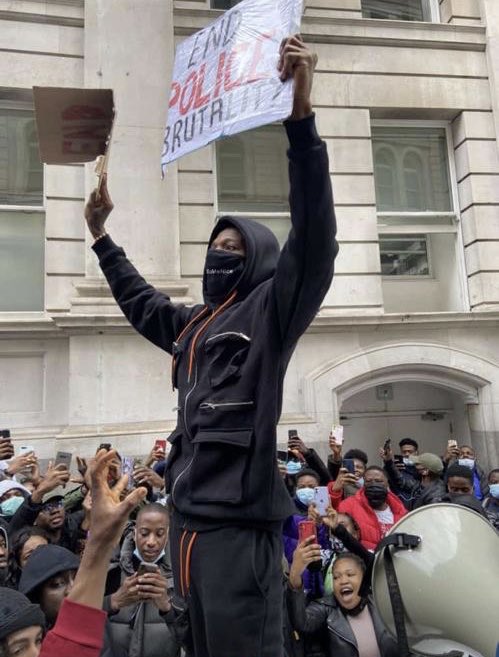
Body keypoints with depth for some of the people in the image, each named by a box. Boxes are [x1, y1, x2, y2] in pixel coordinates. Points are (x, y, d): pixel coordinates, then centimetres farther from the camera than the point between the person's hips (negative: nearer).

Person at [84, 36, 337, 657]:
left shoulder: (270, 311, -5)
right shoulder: (192, 324, 16)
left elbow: (314, 237, -19)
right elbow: (139, 301, 33)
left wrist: (300, 116, -26)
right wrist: (101, 234, 38)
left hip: (238, 518, -8)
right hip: (187, 512, 8)